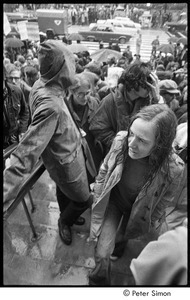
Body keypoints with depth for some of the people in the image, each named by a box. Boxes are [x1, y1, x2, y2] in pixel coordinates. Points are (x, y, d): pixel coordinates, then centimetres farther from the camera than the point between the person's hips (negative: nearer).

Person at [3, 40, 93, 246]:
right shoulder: (50, 105, -39)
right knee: (84, 200, 17)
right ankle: (64, 222, 47)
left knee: (64, 191, 31)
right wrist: (6, 196, -44)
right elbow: (27, 152, -43)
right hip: (66, 163, -8)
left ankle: (66, 218, 61)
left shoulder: (42, 85, -11)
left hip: (64, 156, 8)